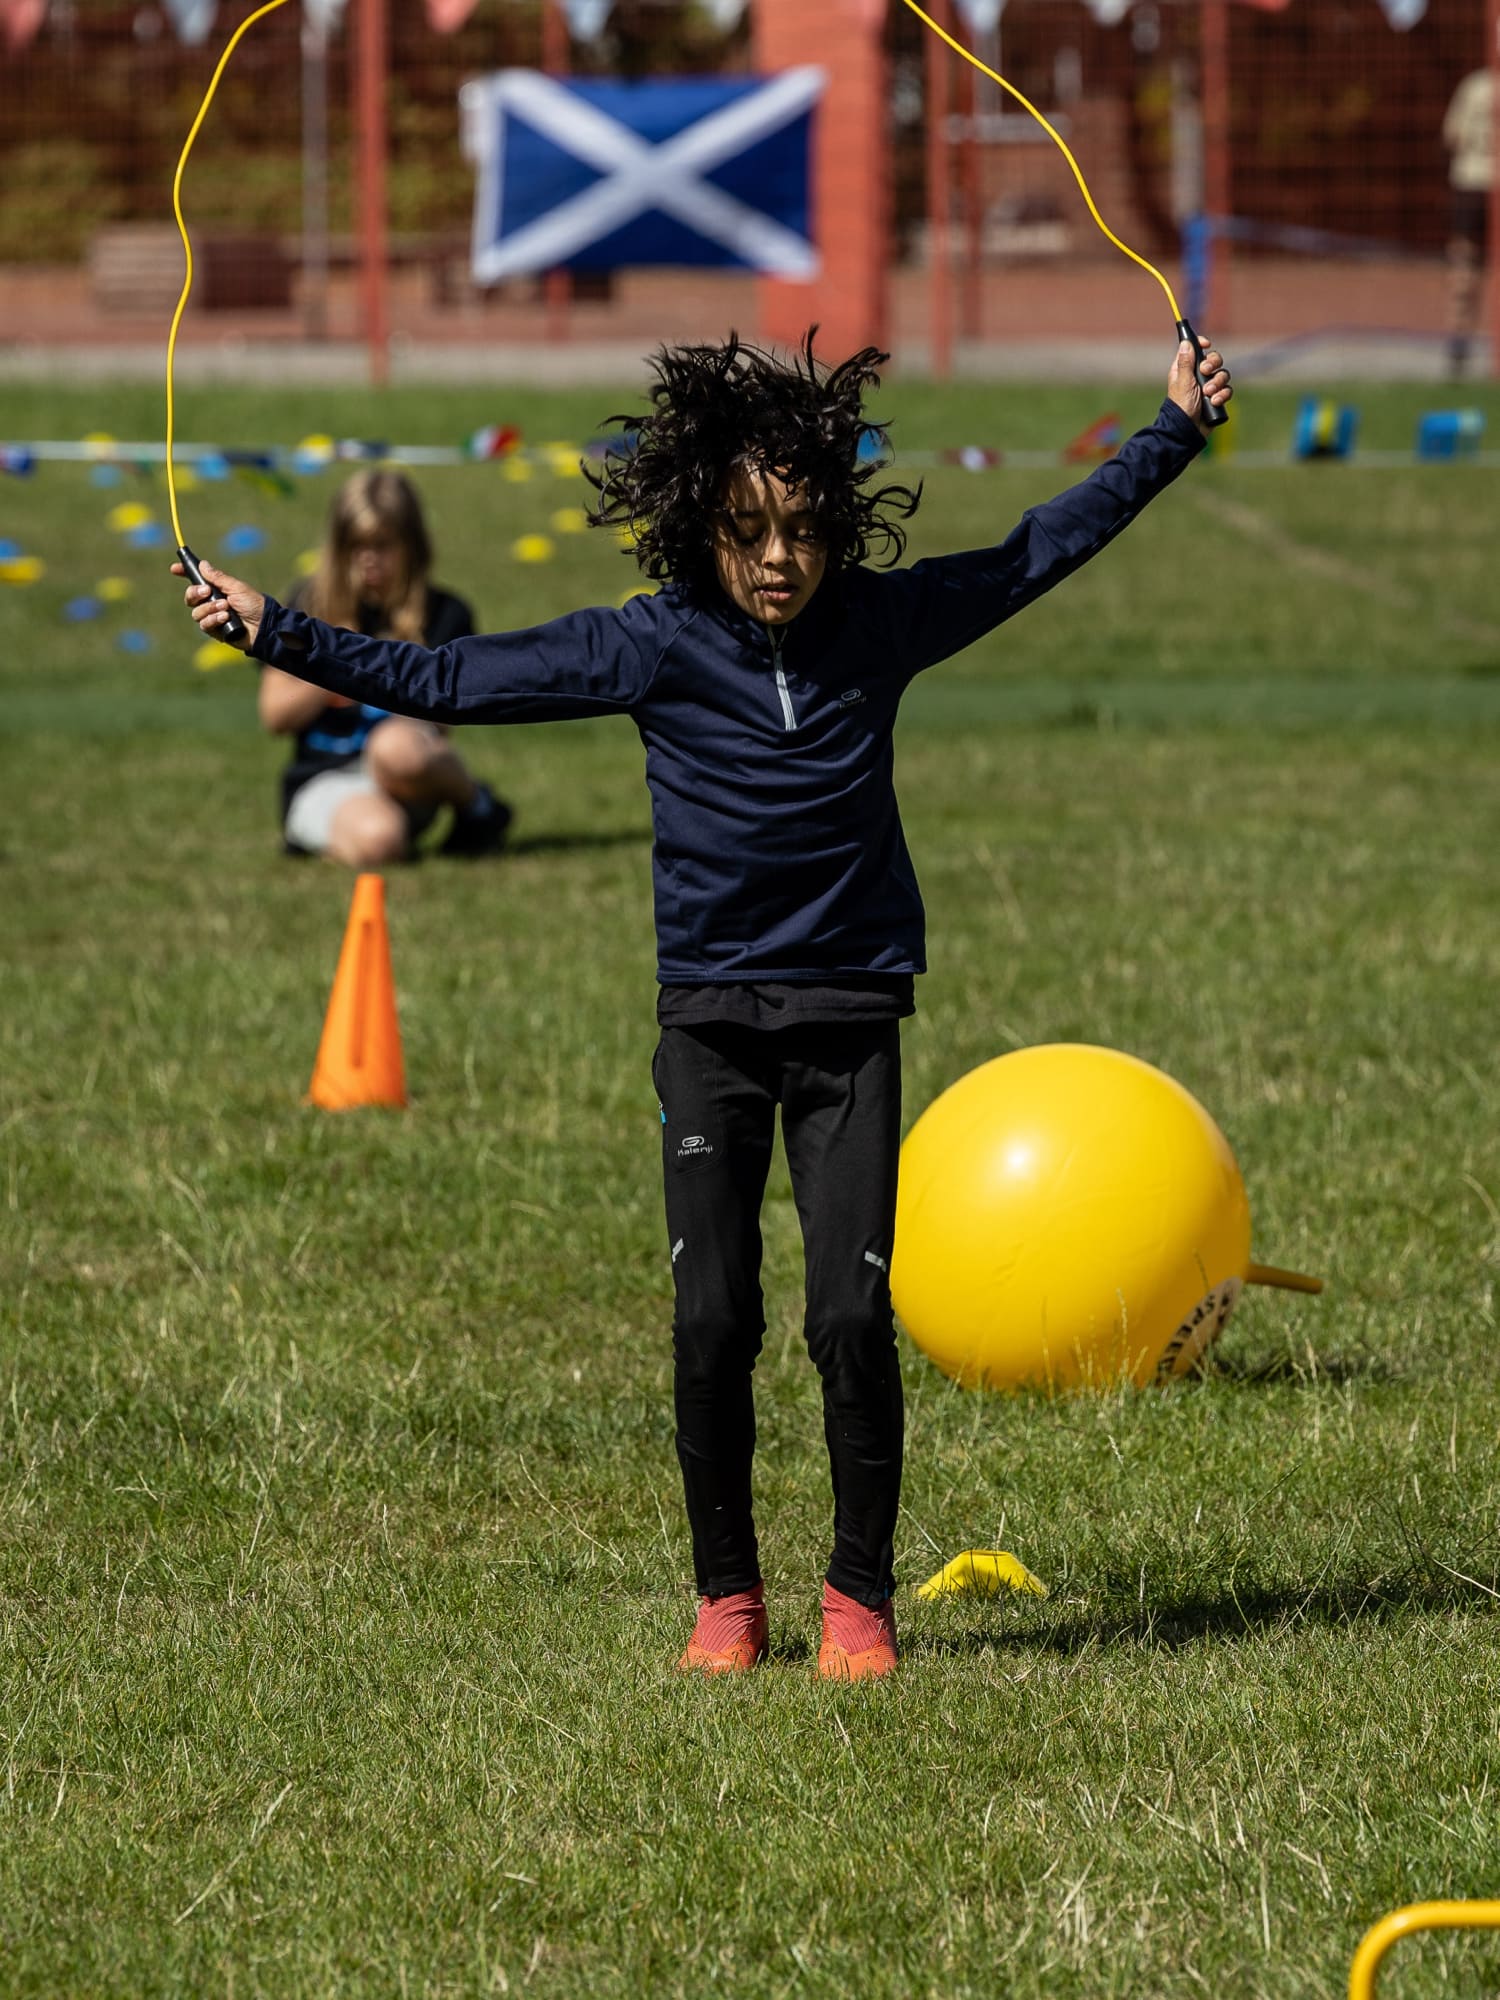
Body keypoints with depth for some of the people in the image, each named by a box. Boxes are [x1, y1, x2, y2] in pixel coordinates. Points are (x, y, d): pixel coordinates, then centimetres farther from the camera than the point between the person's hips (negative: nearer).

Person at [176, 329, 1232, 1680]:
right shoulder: (657, 649, -6)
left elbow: (1040, 554, 11)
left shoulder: (885, 622, -2)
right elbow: (442, 683, -2)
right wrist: (277, 636, -7)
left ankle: (862, 1595, 6)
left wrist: (1174, 434, 16)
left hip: (850, 1020, 0)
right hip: (711, 1022, 0)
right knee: (712, 1323, -4)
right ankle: (726, 1596, 12)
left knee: (854, 1318, -8)